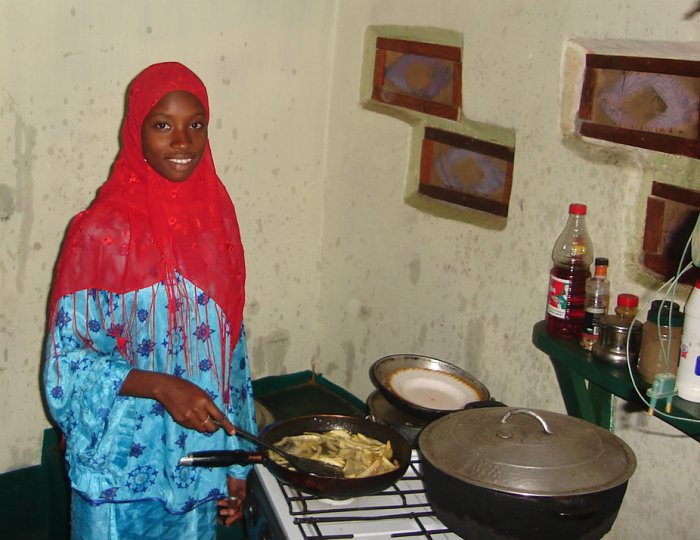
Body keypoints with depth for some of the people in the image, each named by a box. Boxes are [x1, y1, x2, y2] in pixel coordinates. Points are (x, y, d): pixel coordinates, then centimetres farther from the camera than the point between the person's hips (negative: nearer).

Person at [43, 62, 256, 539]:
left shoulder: (218, 218, -1)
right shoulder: (103, 230, -15)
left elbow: (230, 348, 5)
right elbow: (69, 358, -12)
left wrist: (237, 463, 7)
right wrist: (161, 386, -26)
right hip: (121, 470, -4)